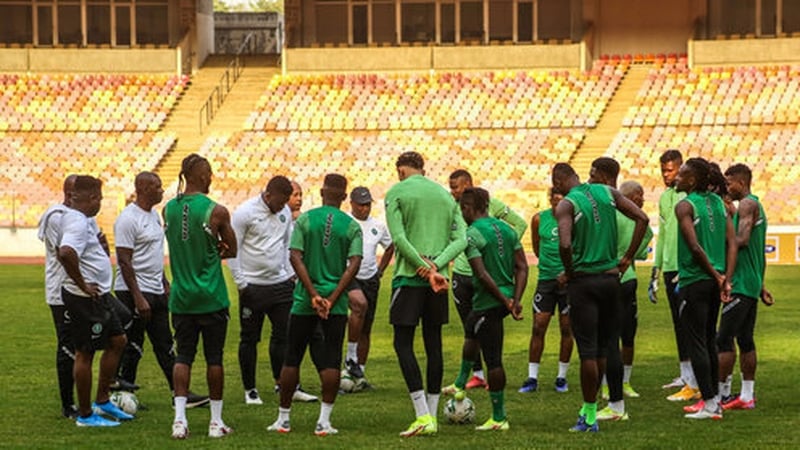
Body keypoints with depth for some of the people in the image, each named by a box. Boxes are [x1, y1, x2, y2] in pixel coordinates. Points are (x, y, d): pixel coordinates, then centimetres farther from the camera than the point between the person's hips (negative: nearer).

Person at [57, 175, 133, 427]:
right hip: (85, 299, -11)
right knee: (85, 353, -1)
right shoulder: (78, 223, -21)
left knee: (118, 341, 18)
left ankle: (102, 401, 26)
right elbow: (66, 253, -39)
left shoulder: (84, 220, 12)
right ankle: (85, 415, 8)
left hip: (99, 295, 11)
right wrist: (82, 285, -27)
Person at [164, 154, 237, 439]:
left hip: (181, 297, 4)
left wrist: (207, 253, 6)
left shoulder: (169, 209, 3)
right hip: (211, 298, -4)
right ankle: (216, 421, 10)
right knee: (214, 358, 5)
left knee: (183, 356, 7)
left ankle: (179, 418, -3)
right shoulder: (216, 211, -11)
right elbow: (232, 250, 1)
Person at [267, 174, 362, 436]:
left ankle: (283, 419, 14)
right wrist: (332, 298, -12)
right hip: (336, 302, 0)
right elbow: (354, 264, -10)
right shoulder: (351, 226, 0)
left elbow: (296, 257, -10)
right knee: (331, 360, 3)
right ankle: (324, 422, -3)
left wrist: (313, 294, -11)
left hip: (305, 300, 0)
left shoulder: (304, 220, -1)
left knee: (292, 358, 10)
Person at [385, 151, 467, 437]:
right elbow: (461, 240, 4)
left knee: (403, 344, -2)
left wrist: (427, 270, -13)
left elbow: (399, 239, -13)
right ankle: (432, 415, 13)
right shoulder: (446, 195, 14)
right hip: (438, 281, 5)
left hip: (409, 277, -5)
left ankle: (423, 416, -14)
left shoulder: (396, 193, -2)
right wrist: (435, 265, -8)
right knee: (433, 344, 11)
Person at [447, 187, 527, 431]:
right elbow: (522, 267, 5)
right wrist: (515, 301, 1)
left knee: (493, 359, -3)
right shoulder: (507, 229, 9)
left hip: (488, 301, -9)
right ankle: (460, 385, 46)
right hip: (506, 297, 9)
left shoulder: (472, 235, -15)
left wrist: (505, 301, -16)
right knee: (471, 330, 32)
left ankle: (499, 418, 1)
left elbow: (482, 275, -21)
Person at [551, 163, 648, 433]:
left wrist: (568, 272, -7)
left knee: (588, 350, -2)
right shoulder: (607, 193, 7)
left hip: (583, 280, -5)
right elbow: (642, 218, 5)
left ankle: (590, 418, 2)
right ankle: (589, 408, 24)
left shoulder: (566, 205, -10)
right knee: (602, 348, 15)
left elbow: (565, 244, -24)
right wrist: (628, 258, 8)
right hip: (611, 277, 5)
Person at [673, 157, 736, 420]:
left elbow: (695, 246, -20)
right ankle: (713, 397, 23)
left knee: (696, 343, -1)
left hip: (695, 281, -7)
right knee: (709, 341, 18)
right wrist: (726, 279, 1)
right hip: (715, 281, 7)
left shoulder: (685, 206, -12)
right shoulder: (718, 202, 9)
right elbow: (732, 242, 4)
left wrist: (716, 276, -11)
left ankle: (710, 404, -2)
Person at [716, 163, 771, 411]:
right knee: (745, 340, 10)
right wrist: (761, 286, 26)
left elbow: (742, 240, -25)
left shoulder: (747, 205, -10)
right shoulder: (756, 206, 20)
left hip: (740, 285, -10)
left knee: (724, 339, -9)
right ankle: (747, 396, 11)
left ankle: (720, 393, -10)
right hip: (752, 284, 10)